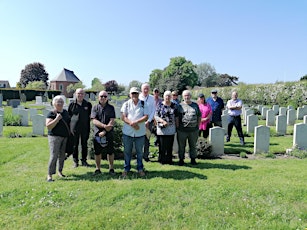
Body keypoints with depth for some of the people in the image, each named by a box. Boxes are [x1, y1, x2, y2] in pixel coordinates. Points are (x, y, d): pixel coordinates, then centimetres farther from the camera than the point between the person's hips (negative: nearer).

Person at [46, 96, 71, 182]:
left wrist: (70, 132, 14)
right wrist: (57, 119, -23)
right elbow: (48, 126, -15)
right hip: (55, 137, -6)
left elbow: (69, 122, 26)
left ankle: (60, 171, 25)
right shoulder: (51, 114, -6)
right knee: (54, 155, -10)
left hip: (65, 137, 6)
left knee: (62, 155, 11)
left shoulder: (65, 112, 12)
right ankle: (49, 175, -3)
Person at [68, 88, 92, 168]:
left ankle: (84, 160, 22)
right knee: (75, 145, 8)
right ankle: (75, 161, 20)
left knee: (84, 144, 9)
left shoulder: (88, 104, 2)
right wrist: (69, 126, 3)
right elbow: (68, 116, 8)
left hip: (85, 128, 1)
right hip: (74, 127, 0)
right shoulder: (72, 104, 1)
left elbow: (90, 116, 11)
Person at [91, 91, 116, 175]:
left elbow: (112, 121, -6)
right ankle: (97, 169, 22)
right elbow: (94, 121, -7)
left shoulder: (111, 108, 4)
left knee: (110, 152, 6)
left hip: (109, 133, -1)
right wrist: (104, 126, -21)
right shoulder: (95, 107, 5)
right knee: (97, 152, 8)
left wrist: (105, 131, -15)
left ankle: (111, 168, 19)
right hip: (97, 133, 1)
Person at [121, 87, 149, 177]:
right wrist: (132, 124, -18)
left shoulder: (143, 104, 3)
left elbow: (146, 117, -6)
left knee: (139, 151, 10)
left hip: (140, 132, 0)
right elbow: (123, 117, -4)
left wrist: (136, 122, -19)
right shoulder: (126, 104, 5)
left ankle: (140, 168, 24)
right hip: (127, 132, 1)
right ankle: (126, 168, 24)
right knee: (127, 151, 9)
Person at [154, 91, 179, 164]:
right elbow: (156, 116, -5)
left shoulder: (174, 105, 9)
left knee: (170, 145, 7)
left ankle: (169, 159, 20)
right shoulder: (160, 105, 0)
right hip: (162, 128, -3)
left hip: (171, 129, 3)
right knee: (162, 145, 1)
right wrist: (163, 121, -19)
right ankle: (162, 159, 15)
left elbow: (176, 117, 13)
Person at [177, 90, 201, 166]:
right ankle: (181, 159, 19)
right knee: (181, 146, 6)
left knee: (193, 145, 11)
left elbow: (199, 116, 14)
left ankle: (193, 159, 24)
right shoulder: (180, 105, 3)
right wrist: (178, 126, -5)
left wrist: (198, 125, 7)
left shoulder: (195, 105, 10)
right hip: (182, 130, -2)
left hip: (194, 130, 2)